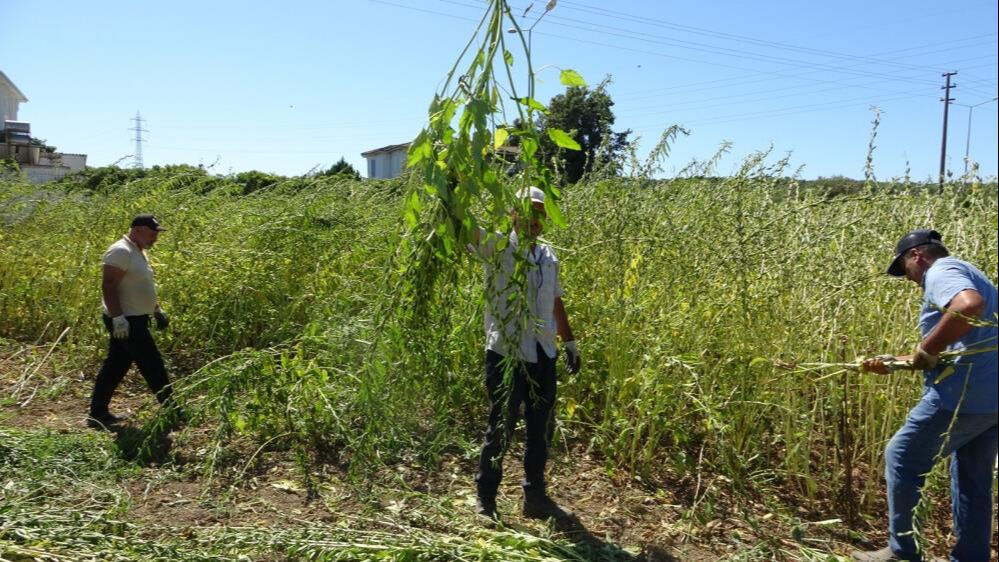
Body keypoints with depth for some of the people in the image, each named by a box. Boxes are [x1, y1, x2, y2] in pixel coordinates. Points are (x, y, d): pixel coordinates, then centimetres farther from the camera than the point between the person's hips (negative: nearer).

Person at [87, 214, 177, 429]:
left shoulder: (137, 252, 16)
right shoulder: (121, 251, -17)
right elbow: (108, 286, -22)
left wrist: (157, 310, 22)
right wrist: (117, 317, -27)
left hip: (135, 319, 10)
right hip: (126, 322, -10)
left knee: (115, 368, 14)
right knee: (153, 366, -4)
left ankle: (98, 413, 21)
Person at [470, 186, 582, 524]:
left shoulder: (548, 255, 12)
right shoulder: (498, 247, -6)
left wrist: (569, 341, 22)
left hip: (543, 355, 6)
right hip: (506, 354, -6)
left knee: (542, 429, 14)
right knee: (501, 428, 2)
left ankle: (536, 497, 29)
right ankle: (485, 499, 19)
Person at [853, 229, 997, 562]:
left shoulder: (940, 271, -8)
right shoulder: (966, 275, 24)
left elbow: (970, 306, -33)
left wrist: (925, 350, -23)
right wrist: (894, 362, 18)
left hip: (963, 394, -10)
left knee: (902, 458, 3)